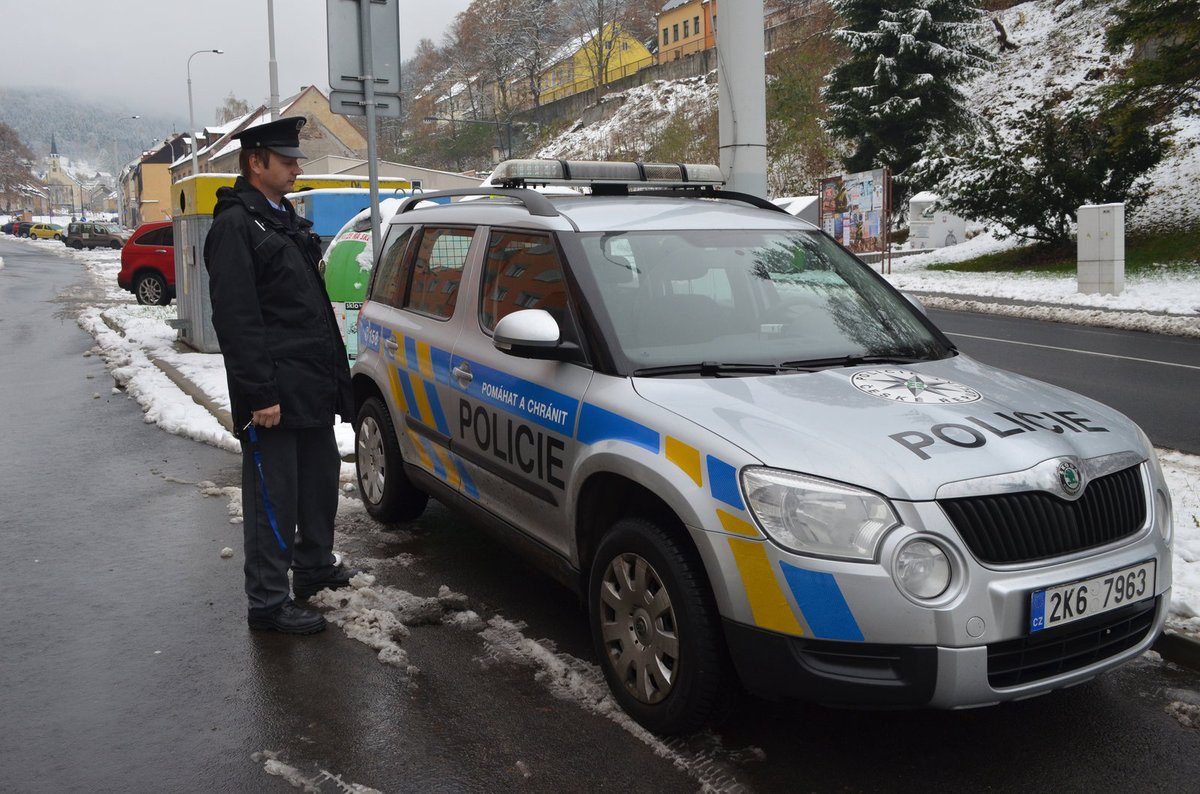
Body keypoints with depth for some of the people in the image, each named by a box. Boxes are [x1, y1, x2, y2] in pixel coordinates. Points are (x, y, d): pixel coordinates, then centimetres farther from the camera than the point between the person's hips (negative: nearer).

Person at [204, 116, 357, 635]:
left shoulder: (285, 219, 18)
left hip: (313, 387, 9)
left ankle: (315, 566, 35)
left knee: (321, 479, 19)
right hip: (275, 392, -9)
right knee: (274, 496, -2)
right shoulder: (235, 226, -12)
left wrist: (332, 372, 18)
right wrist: (260, 394, -22)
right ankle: (268, 603, 8)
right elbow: (235, 319, -19)